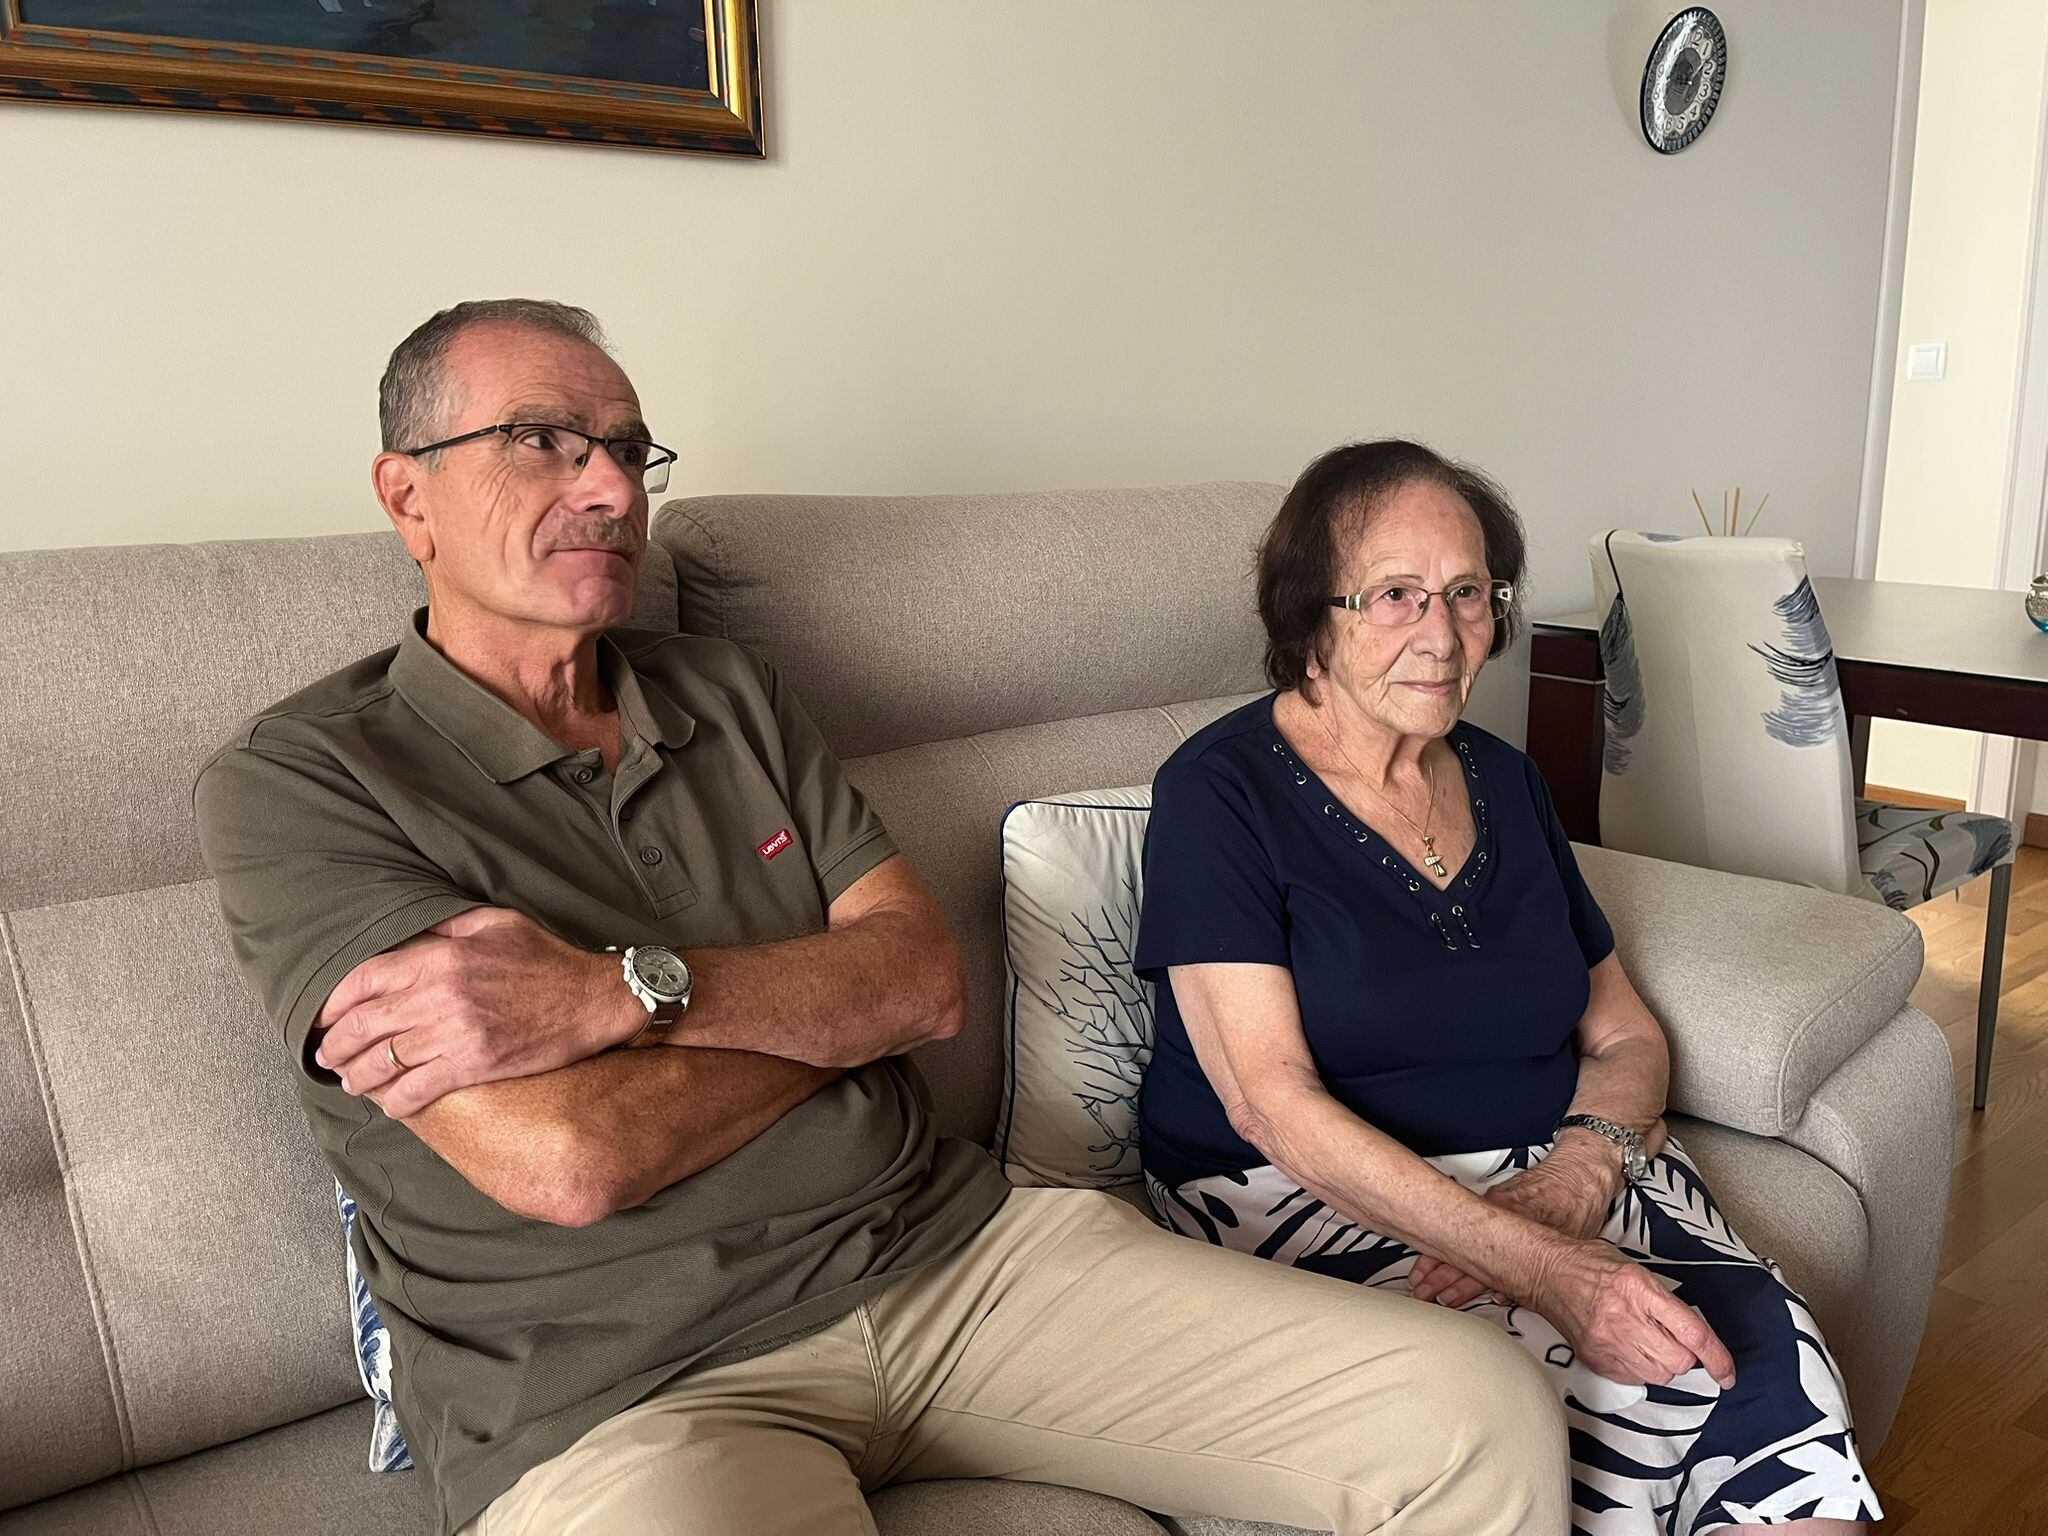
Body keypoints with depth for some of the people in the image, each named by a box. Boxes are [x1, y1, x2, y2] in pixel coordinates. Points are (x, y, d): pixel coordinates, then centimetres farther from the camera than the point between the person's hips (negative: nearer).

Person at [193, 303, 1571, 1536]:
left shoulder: (726, 692, 14)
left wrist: (623, 989, -14)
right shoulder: (298, 781, -4)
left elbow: (930, 978, 2)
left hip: (955, 1248, 5)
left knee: (1488, 1423, -8)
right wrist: (829, 1002, -1)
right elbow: (565, 1160, -17)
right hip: (623, 1389, -4)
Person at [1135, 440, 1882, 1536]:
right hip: (1312, 1198, -5)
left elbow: (1625, 1035, 13)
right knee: (1647, 1383, -27)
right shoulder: (1220, 791, -8)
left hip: (1559, 1169, 6)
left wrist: (1574, 1180, -11)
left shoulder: (1506, 784, 12)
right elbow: (1273, 1105, -17)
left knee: (1769, 1349, -22)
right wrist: (1544, 1268, -26)